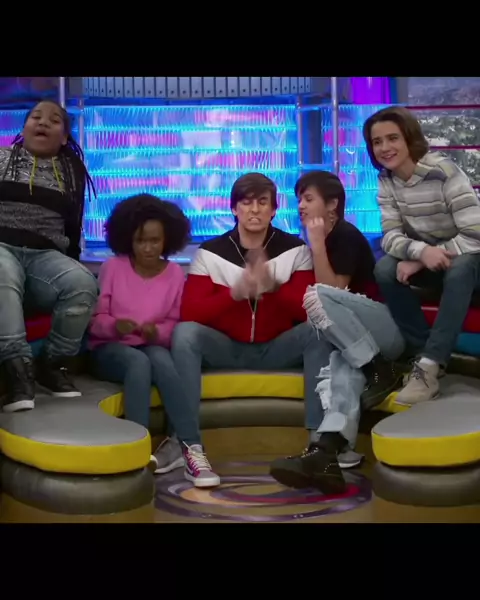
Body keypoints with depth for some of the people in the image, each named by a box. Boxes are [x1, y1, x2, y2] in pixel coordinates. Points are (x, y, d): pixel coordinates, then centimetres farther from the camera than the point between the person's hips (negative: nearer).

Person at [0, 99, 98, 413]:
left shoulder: (72, 173, 20)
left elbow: (73, 227, 22)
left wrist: (73, 261, 15)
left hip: (45, 255, 2)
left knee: (84, 284, -31)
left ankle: (53, 361, -15)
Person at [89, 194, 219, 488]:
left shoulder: (175, 273, 4)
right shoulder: (112, 268, -1)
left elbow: (176, 323, 4)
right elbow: (95, 320, -2)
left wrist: (158, 331, -18)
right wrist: (115, 325, -23)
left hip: (154, 347, 1)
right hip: (111, 349, -1)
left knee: (161, 360, -36)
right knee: (139, 362, -36)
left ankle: (192, 449, -41)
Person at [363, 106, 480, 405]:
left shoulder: (444, 172, -24)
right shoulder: (387, 180, -7)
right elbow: (391, 236, -14)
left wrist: (421, 262, -28)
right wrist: (421, 252, -36)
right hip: (424, 259, 5)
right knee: (385, 269, -23)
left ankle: (429, 366, -35)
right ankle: (425, 355, -18)